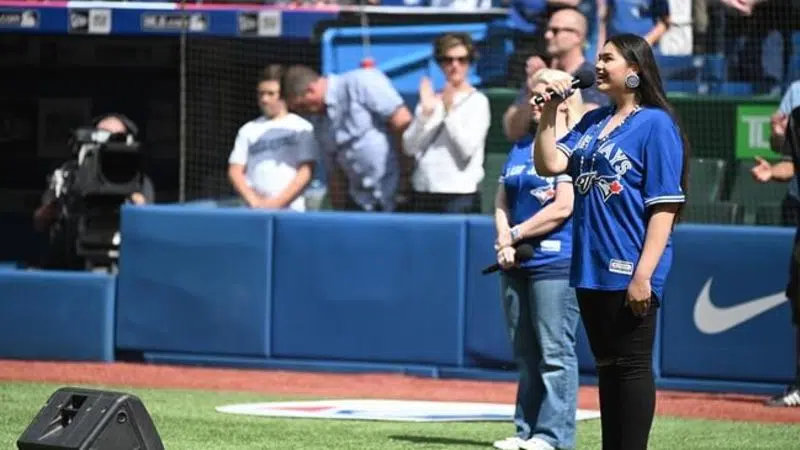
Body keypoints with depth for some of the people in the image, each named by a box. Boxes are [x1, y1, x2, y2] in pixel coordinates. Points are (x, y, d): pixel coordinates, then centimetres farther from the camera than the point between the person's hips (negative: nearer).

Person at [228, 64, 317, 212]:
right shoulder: (249, 130, 14)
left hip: (290, 210, -3)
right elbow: (235, 171, 10)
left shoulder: (301, 128, 4)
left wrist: (277, 202, -10)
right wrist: (252, 199, -7)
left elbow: (306, 173, -2)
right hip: (255, 212, 3)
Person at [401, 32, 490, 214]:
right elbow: (409, 147, 4)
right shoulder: (430, 100, 12)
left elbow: (467, 148, -11)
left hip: (460, 195, -4)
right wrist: (426, 112, -8)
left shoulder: (478, 101, 0)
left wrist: (449, 111, -14)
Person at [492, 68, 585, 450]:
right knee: (525, 354, 10)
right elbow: (502, 201, 16)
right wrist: (504, 242, -2)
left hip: (556, 263, -8)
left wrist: (515, 235, -9)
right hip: (516, 264, 8)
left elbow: (563, 208, -14)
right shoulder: (521, 147, 18)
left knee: (554, 353, -8)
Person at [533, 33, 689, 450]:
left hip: (629, 274, -8)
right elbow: (549, 164, 8)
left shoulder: (656, 124, -8)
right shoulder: (592, 123, 15)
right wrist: (550, 111, -1)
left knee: (633, 365, -3)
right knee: (607, 366, 13)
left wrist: (643, 275, -20)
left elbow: (665, 207, -13)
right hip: (591, 270, 8)